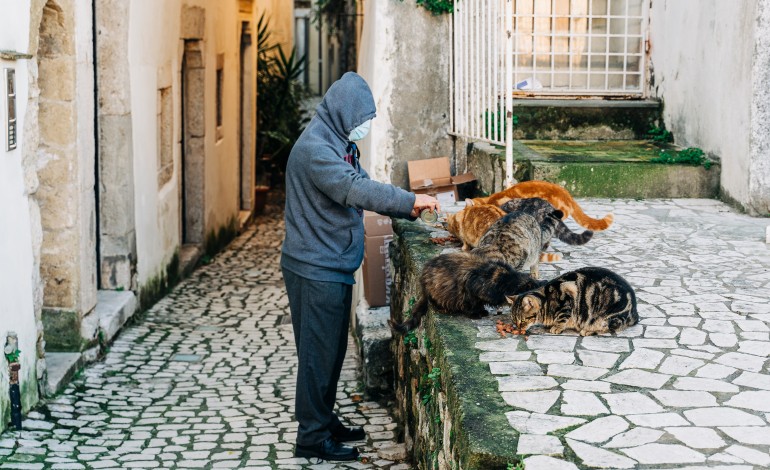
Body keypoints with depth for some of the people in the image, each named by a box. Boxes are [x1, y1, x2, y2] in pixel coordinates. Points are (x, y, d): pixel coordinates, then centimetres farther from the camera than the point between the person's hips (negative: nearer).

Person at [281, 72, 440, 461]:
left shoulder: (339, 144, 14)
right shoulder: (314, 148, -19)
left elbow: (361, 186, 17)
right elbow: (354, 189, -29)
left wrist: (405, 210, 4)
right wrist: (409, 200, -28)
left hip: (333, 266, 10)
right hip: (315, 269, -10)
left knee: (332, 349, 17)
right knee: (319, 352, -3)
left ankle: (325, 422, 28)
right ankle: (312, 437, 5)